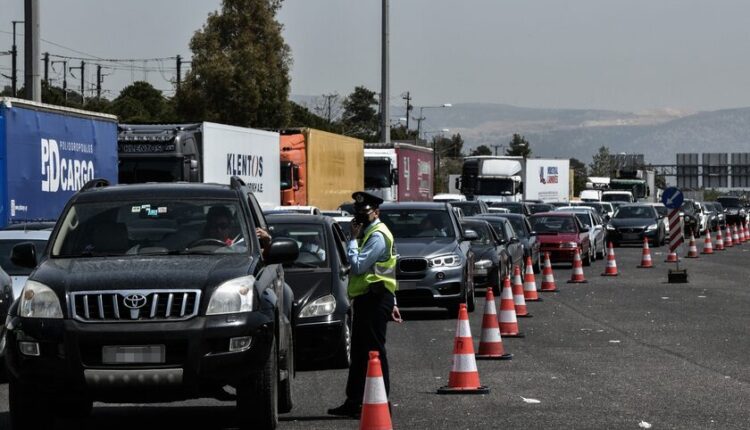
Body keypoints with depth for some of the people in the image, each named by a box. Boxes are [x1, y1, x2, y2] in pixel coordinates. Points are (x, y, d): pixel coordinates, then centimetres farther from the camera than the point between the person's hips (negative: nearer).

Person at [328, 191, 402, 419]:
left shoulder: (377, 236, -13)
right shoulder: (369, 233, 21)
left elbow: (357, 266, -22)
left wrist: (353, 239, -11)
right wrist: (392, 303, 24)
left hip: (374, 300, -11)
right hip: (366, 299, 11)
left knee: (374, 351, -9)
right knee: (359, 352, 13)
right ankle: (353, 403, 19)